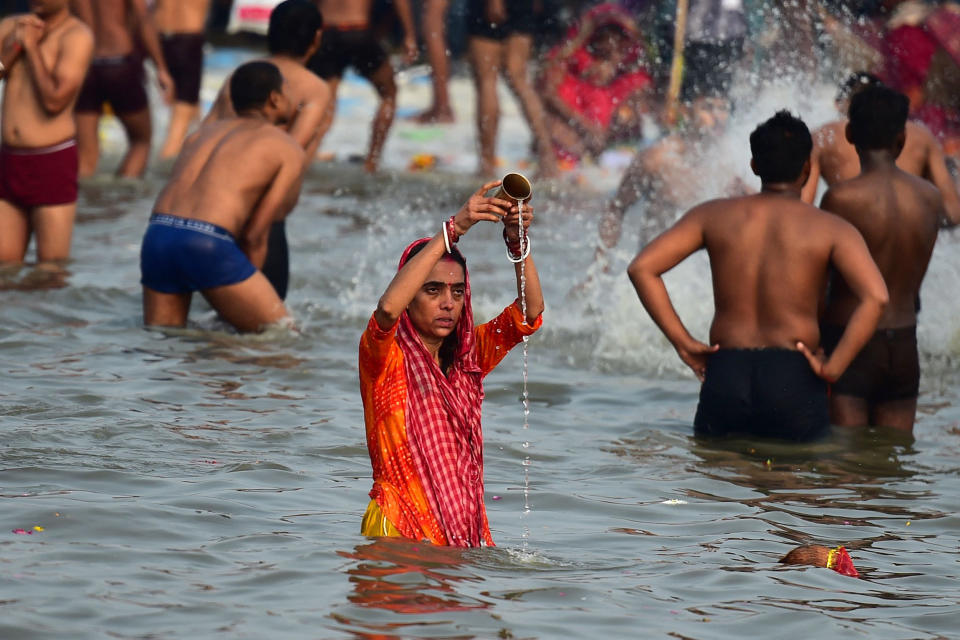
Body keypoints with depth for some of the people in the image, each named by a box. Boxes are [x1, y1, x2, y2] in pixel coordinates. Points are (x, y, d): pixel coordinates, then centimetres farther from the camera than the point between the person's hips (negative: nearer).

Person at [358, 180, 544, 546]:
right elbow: (388, 307, -23)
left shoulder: (467, 357, 15)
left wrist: (518, 242, -12)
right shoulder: (383, 357, -1)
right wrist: (454, 228, -24)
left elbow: (530, 312, 5)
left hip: (466, 528, 5)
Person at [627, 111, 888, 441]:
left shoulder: (714, 215, 7)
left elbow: (641, 268, 1)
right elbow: (875, 296, -16)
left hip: (725, 377, 2)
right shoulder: (830, 229, 0)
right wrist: (833, 368, -10)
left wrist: (683, 343, 2)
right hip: (794, 380, -2)